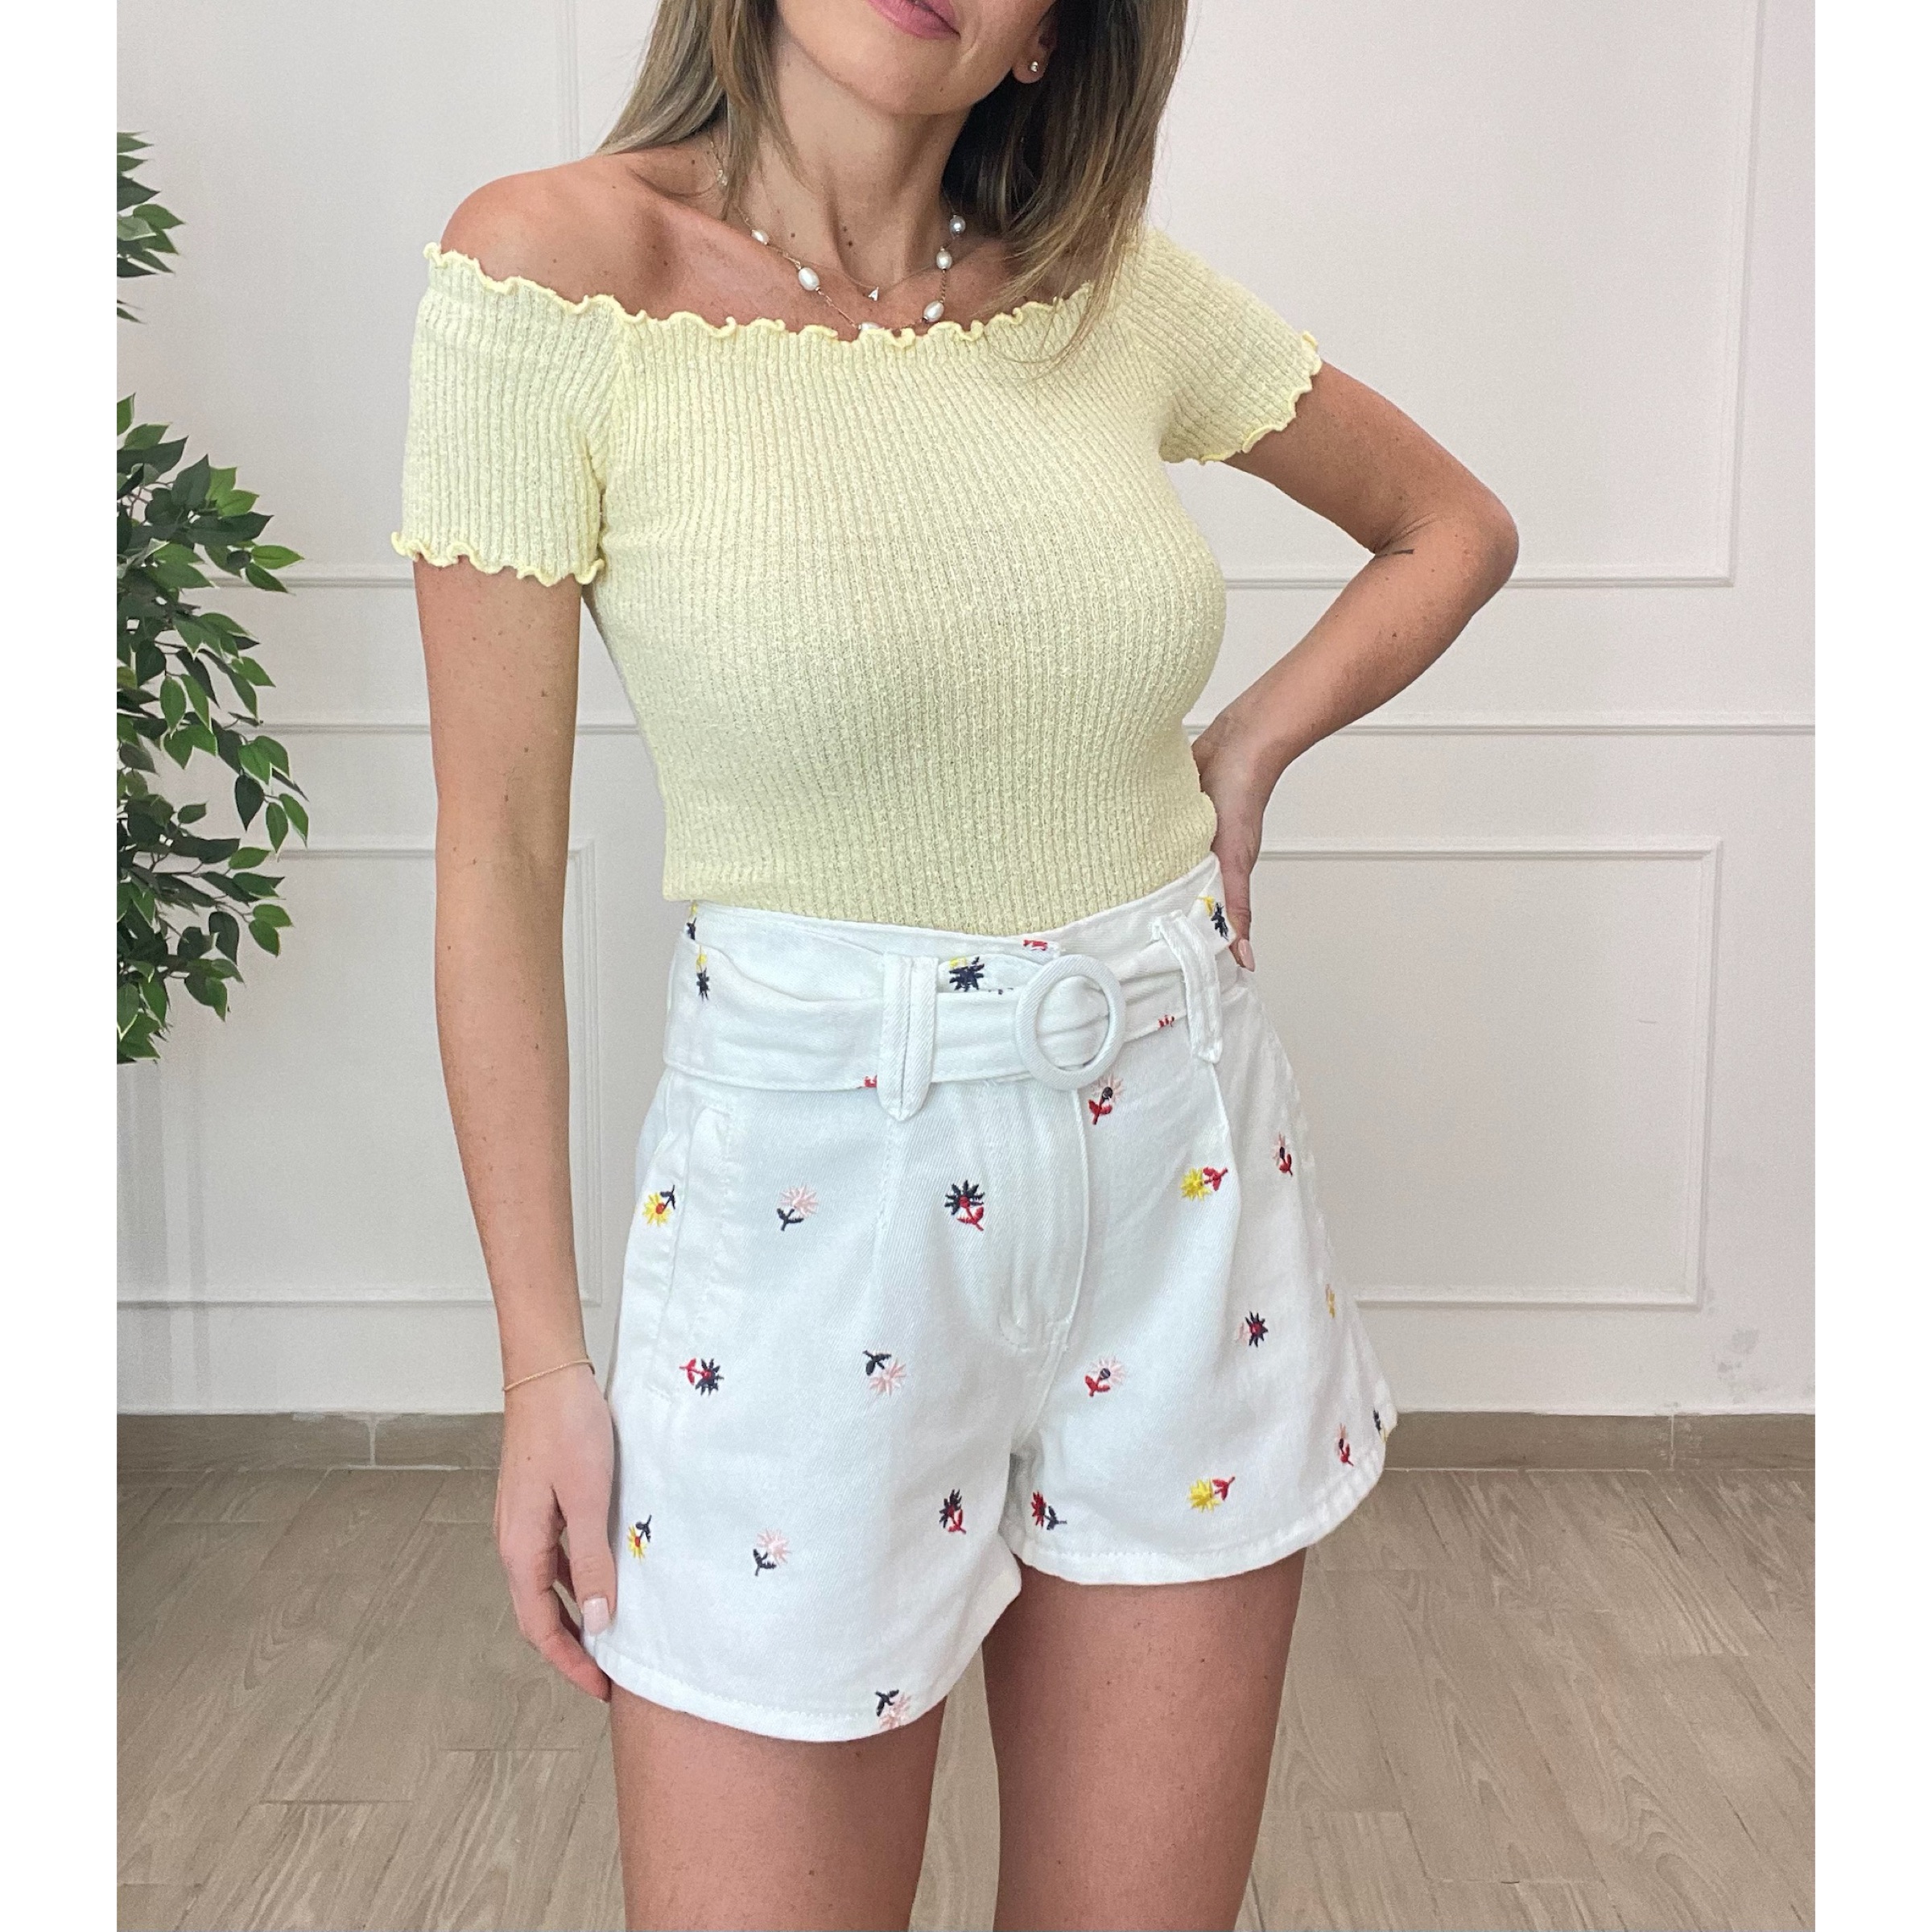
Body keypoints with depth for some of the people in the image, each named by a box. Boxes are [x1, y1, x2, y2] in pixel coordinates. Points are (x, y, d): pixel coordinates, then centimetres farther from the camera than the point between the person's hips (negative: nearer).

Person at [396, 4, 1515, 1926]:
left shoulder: (1114, 288, 1)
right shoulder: (556, 264, -9)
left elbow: (1453, 526, 18)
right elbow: (498, 855, -7)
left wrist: (1246, 753, 1)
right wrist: (540, 1359, -4)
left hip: (1182, 1173, 4)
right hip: (815, 1189, -3)